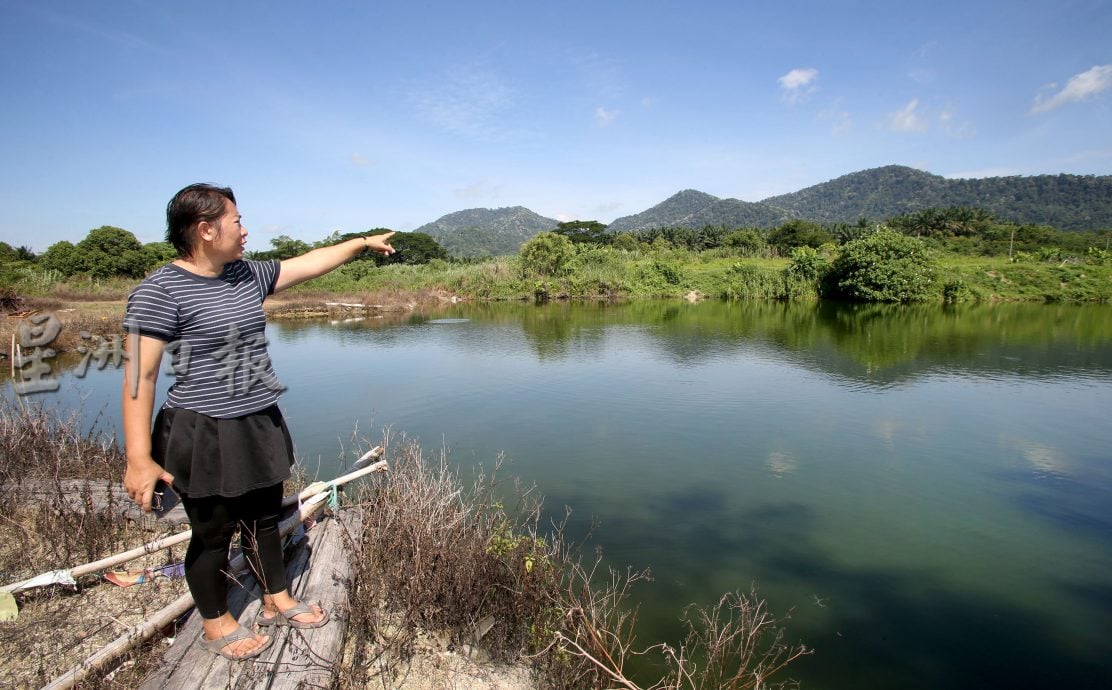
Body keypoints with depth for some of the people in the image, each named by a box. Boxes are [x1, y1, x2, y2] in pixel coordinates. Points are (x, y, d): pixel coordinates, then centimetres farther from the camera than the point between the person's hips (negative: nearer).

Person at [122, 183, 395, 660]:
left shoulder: (248, 275, 5)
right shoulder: (161, 291, -17)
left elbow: (309, 263, 17)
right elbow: (140, 375, -19)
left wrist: (361, 243, 23)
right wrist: (139, 458, -21)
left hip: (259, 426, 7)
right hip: (204, 435, -7)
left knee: (264, 518, 20)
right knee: (213, 532, 11)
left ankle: (277, 602, 40)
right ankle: (217, 625, 34)